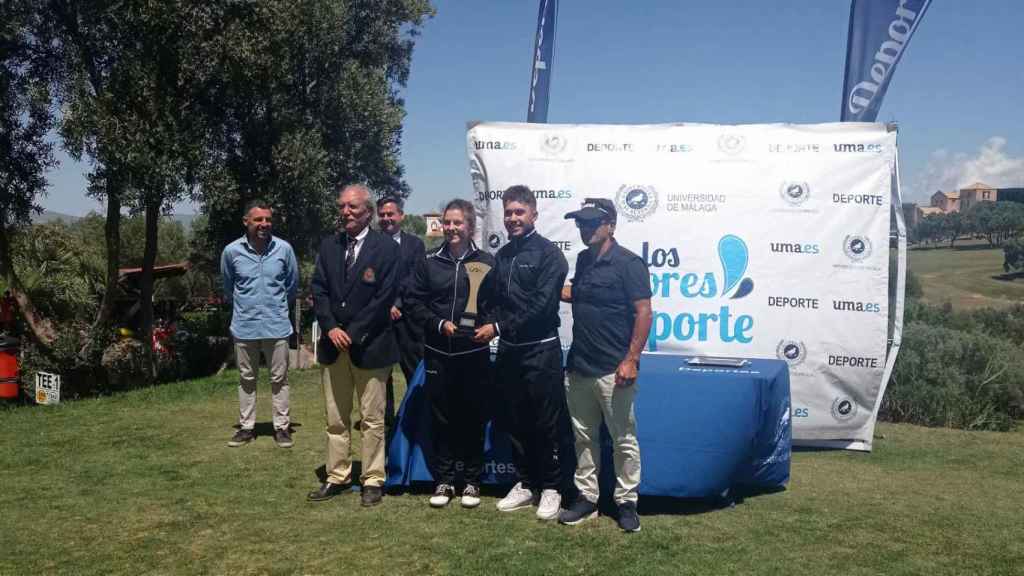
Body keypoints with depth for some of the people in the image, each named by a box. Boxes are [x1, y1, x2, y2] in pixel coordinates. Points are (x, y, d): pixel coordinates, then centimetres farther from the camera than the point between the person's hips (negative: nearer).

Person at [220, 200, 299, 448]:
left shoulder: (284, 249, -8)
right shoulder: (231, 251, -6)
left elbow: (292, 285, 8)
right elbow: (228, 287, 12)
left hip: (277, 325, -1)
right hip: (244, 326, 1)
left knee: (279, 379, 7)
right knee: (246, 379, 12)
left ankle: (282, 426, 16)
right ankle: (246, 427, 22)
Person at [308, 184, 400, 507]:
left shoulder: (386, 248, -6)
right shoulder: (328, 246, 9)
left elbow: (384, 298, -11)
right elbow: (319, 290, 6)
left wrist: (353, 334, -13)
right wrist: (330, 328, -9)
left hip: (369, 345, -5)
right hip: (333, 344, 5)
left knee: (372, 419, 3)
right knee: (335, 419, 11)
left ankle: (373, 480, 13)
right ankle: (337, 477, 21)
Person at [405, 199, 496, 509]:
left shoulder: (486, 263, 1)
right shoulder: (429, 262, 5)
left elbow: (497, 304, 4)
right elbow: (414, 302, 4)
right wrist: (439, 324, -10)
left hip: (474, 353, -1)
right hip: (438, 353, 1)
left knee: (473, 418, 6)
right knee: (441, 418, 7)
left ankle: (472, 481, 20)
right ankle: (443, 480, 20)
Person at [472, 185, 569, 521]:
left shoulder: (548, 253, -7)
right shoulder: (502, 256, 14)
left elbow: (542, 305, -15)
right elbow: (497, 301, 15)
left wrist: (499, 327, -15)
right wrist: (490, 327, -4)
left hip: (540, 350, -6)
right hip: (508, 350, 6)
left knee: (545, 424, 3)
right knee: (514, 422, 12)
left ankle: (550, 488, 17)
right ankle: (526, 484, 26)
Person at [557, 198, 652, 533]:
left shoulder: (628, 264, -11)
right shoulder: (584, 260, 12)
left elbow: (643, 313, -14)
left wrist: (631, 360, -19)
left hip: (612, 370, -7)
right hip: (578, 367, 7)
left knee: (624, 439, 4)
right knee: (584, 438, 14)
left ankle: (626, 502, 16)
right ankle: (587, 498, 24)